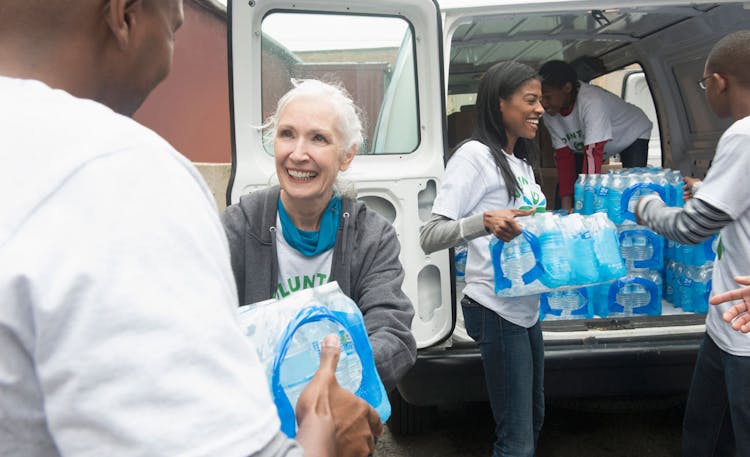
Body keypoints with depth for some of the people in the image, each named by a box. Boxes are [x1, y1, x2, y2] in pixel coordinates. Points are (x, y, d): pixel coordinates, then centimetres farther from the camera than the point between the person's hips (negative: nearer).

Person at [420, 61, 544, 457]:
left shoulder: (521, 161, 14)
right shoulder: (474, 155, -13)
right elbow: (429, 238, -20)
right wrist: (484, 222, -36)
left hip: (528, 306, 10)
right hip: (497, 311, -9)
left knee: (534, 420, 23)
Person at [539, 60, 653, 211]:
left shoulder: (592, 101, -41)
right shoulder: (550, 115, -22)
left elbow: (593, 153, -46)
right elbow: (564, 156, -18)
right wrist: (566, 207, -25)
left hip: (632, 134, -5)